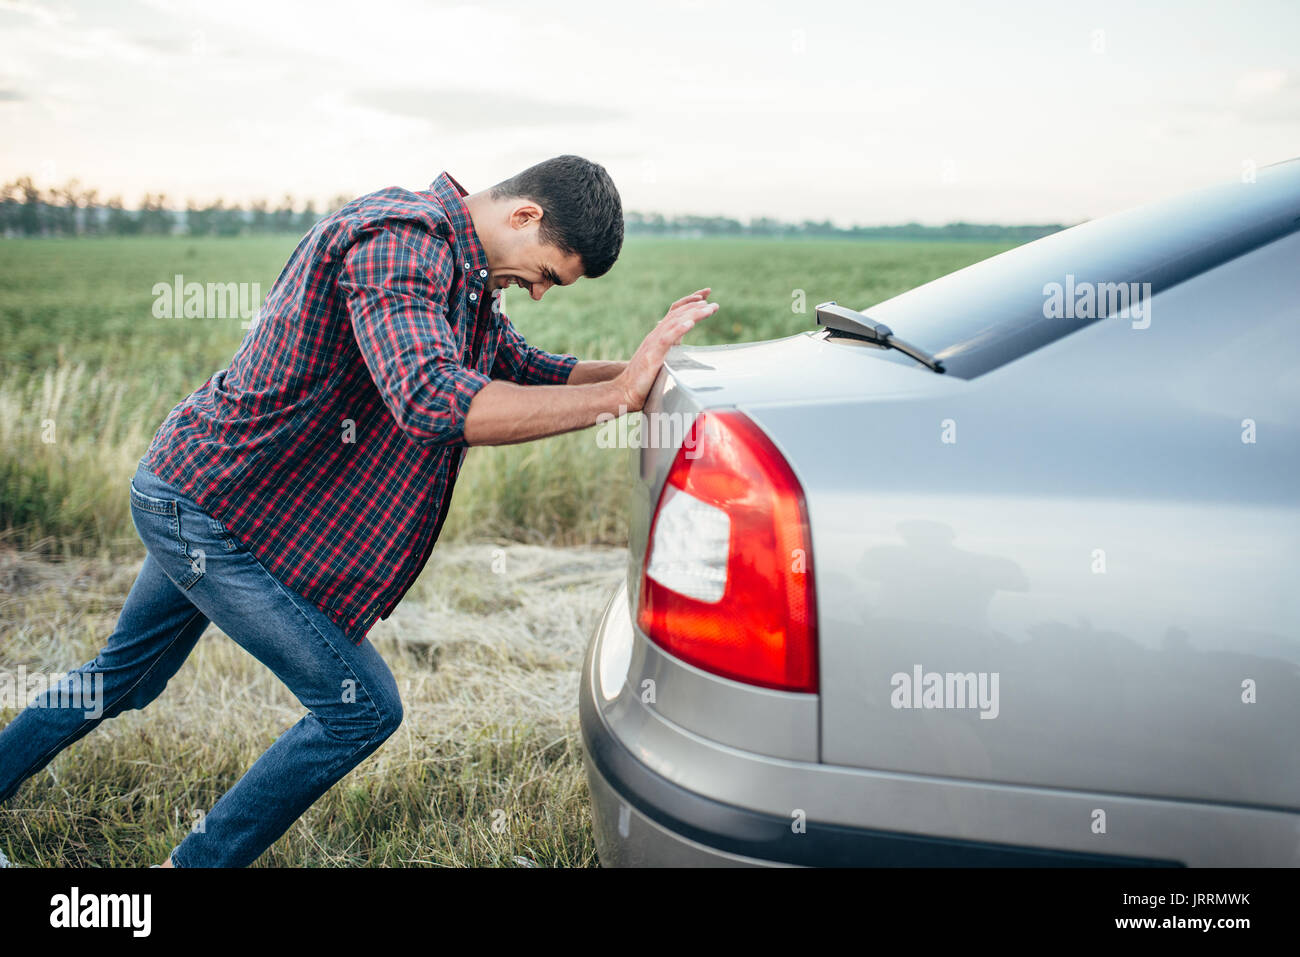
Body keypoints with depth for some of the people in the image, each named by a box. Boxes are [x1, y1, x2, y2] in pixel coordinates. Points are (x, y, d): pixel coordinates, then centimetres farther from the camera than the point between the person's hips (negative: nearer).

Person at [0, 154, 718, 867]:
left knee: (125, 676, 27)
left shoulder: (461, 268, 6)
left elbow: (521, 367, 9)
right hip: (209, 511, -10)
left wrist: (642, 363, -4)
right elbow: (432, 401, -42)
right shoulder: (398, 241, -26)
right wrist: (619, 395, -38)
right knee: (362, 707, -3)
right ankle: (198, 862, 11)